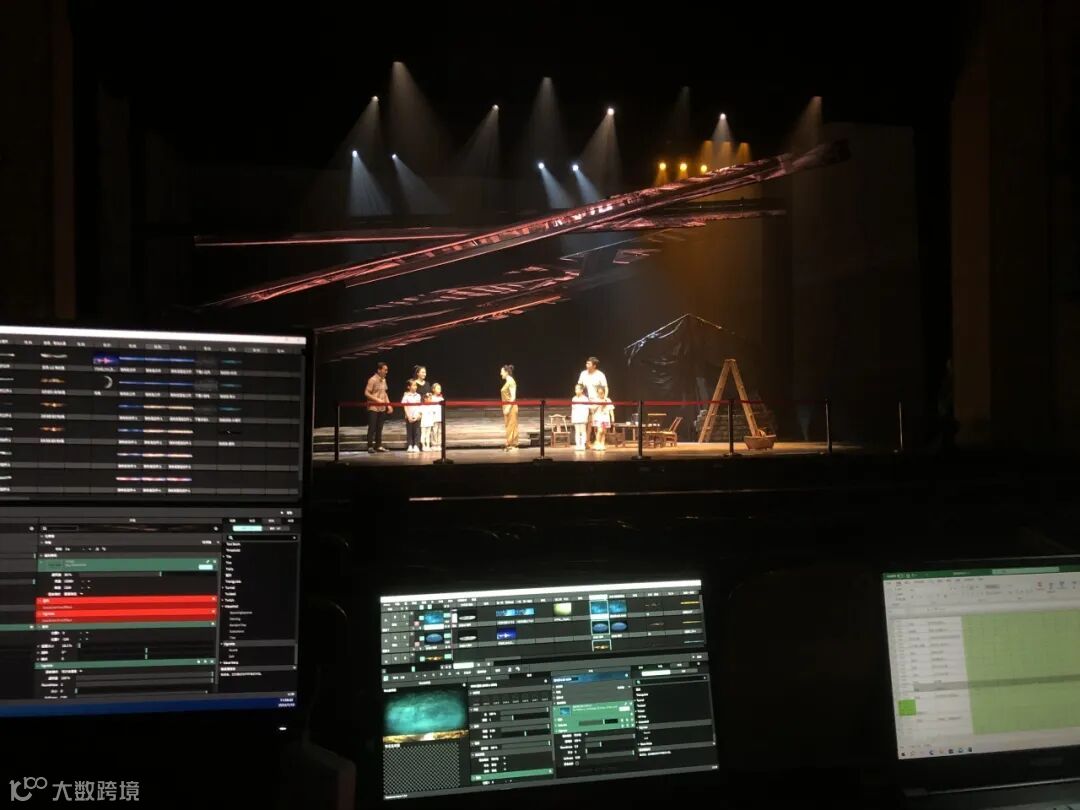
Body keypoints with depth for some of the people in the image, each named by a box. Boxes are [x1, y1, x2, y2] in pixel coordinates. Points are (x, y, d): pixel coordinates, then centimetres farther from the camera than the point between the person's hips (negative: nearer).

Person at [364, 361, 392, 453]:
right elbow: (366, 393, -14)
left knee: (379, 428, 9)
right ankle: (370, 446, -1)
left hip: (382, 408, 7)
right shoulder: (372, 380, -12)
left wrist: (389, 405, 10)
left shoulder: (383, 380, 11)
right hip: (373, 408, -7)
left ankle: (378, 446, 14)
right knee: (372, 428, -5)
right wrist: (377, 400, -18)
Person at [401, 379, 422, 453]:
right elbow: (405, 407, -5)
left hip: (416, 417, 3)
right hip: (409, 417, -3)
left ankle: (416, 446, 5)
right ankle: (410, 446, 7)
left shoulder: (418, 396, 6)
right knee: (409, 432, 2)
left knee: (417, 432, 1)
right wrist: (408, 416, -11)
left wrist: (418, 415, -4)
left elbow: (419, 406, 7)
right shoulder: (406, 396, -4)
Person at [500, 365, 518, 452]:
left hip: (510, 406, -9)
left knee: (511, 425, -5)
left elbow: (513, 397, -19)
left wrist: (508, 407, -22)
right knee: (509, 425, 11)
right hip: (507, 406, 9)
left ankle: (512, 445, -2)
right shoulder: (507, 382, 13)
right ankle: (510, 444, 16)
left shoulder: (511, 382, -14)